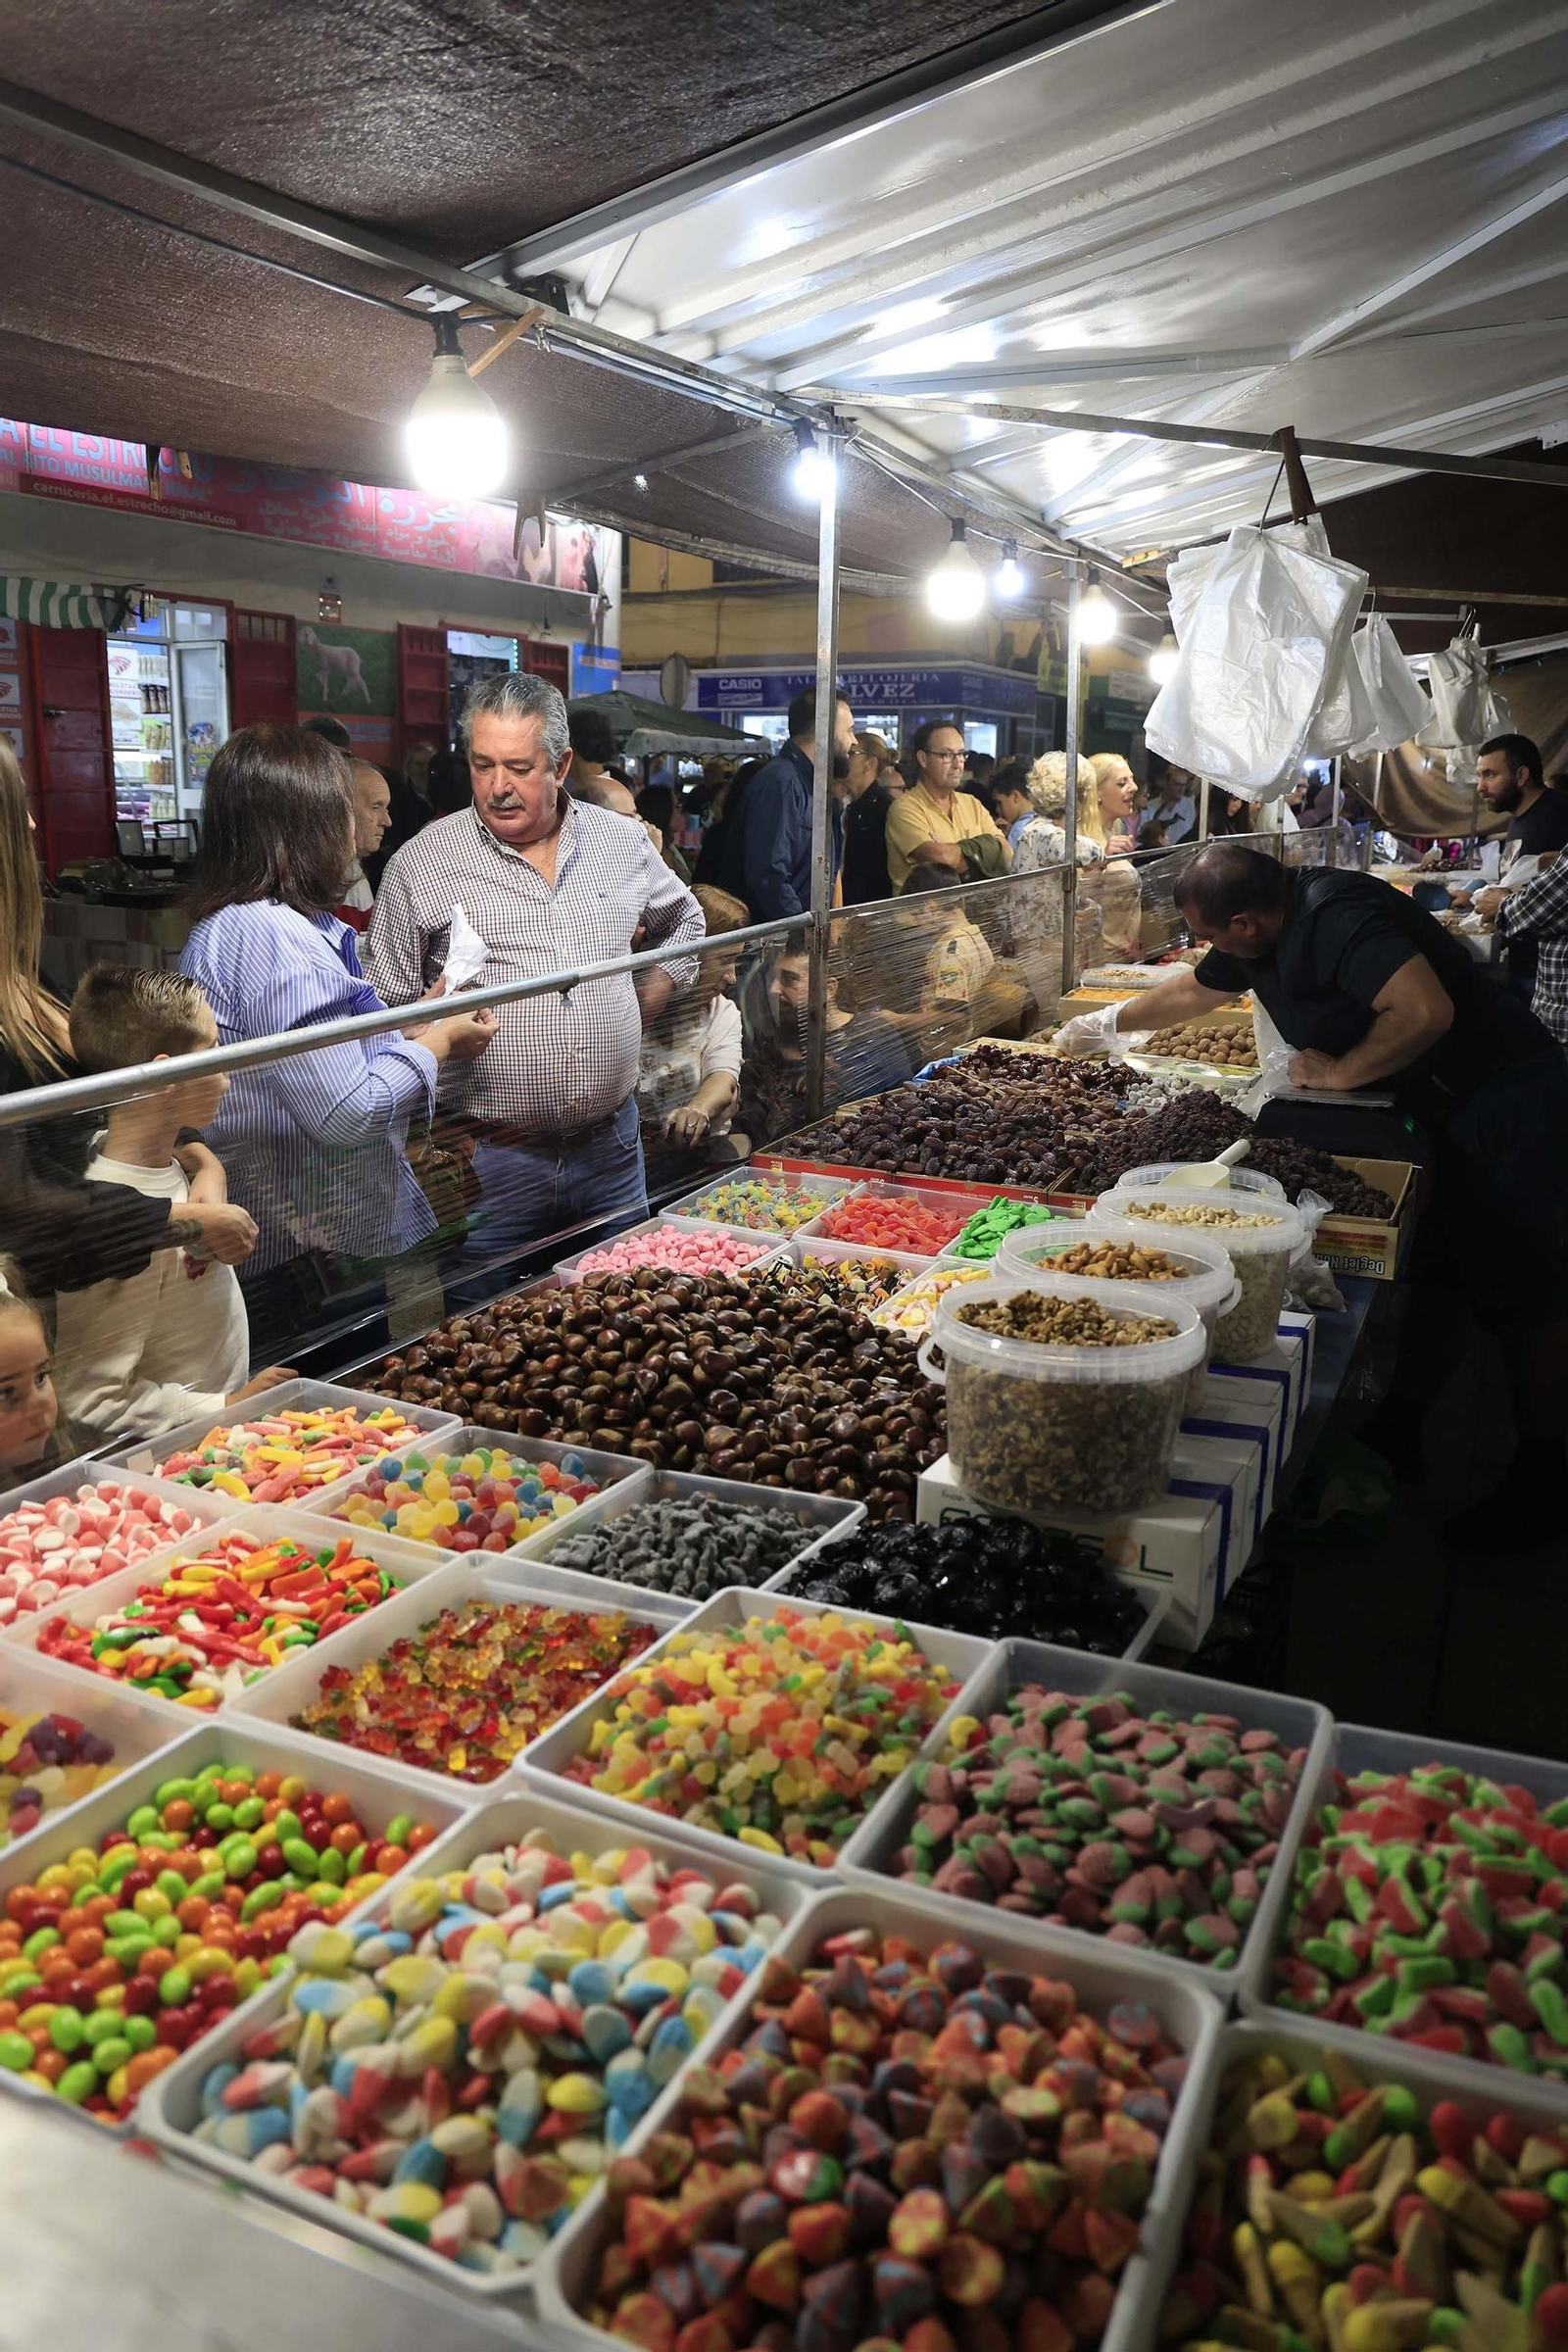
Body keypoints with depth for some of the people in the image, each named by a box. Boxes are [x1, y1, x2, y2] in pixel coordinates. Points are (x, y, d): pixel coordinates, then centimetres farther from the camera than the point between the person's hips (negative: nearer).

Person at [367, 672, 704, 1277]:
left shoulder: (624, 842, 6)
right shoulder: (420, 866, -3)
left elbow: (683, 921, 24)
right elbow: (384, 1011, 1)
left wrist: (644, 1002, 12)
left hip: (610, 1150, 3)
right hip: (489, 1161, -3)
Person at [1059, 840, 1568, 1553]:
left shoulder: (1335, 917, -27)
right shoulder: (1263, 933, 4)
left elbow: (1426, 1011, -36)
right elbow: (1196, 990, 23)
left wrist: (1339, 1072, -21)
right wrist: (1104, 1024, 31)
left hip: (1504, 1102, -9)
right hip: (1444, 1108, 9)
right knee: (1431, 1280, 16)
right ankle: (1398, 1435, 27)